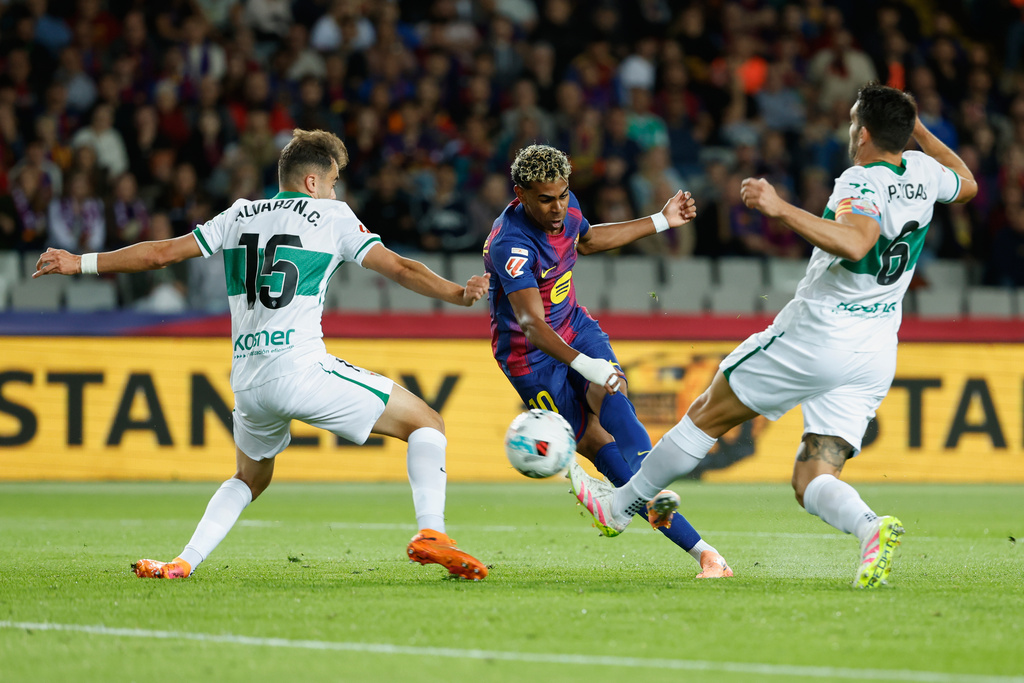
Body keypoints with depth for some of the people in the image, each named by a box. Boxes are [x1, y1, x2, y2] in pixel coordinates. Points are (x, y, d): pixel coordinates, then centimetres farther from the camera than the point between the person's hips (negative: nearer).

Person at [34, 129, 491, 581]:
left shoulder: (240, 215, 17)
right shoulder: (332, 215, 6)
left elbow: (161, 253, 17)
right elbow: (397, 268, 0)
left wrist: (81, 264, 26)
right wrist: (458, 294, 7)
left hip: (247, 382, 5)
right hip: (300, 368, -5)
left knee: (250, 478, 30)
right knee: (426, 424, 3)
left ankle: (183, 563, 12)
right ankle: (430, 534, -16)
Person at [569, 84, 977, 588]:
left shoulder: (861, 184, -17)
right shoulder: (921, 172, 6)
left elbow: (856, 243, -38)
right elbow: (967, 184, 30)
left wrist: (783, 209, -40)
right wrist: (917, 129, 34)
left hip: (816, 335, -7)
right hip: (876, 359, 7)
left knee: (709, 413, 11)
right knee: (812, 480, 4)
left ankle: (619, 506, 23)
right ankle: (871, 528, -28)